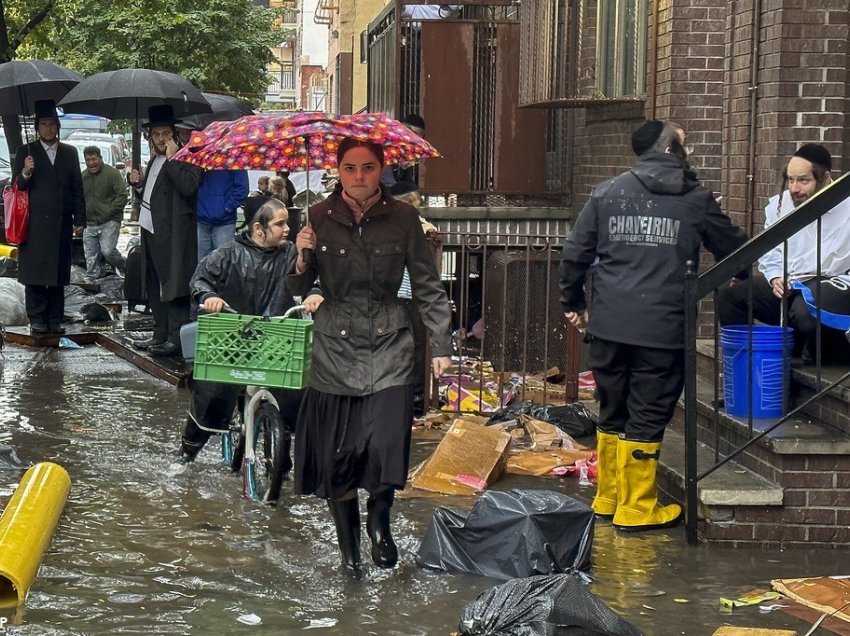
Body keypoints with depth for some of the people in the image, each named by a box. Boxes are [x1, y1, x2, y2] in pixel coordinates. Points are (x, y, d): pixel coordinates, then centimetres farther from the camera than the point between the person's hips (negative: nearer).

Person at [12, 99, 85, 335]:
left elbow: (77, 188, 12)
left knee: (59, 274, 4)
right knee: (34, 274, -3)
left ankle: (56, 319, 8)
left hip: (61, 224, 2)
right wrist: (25, 173, -20)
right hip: (35, 224, -2)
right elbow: (17, 186, 1)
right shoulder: (26, 152, 6)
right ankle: (37, 320, 0)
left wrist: (79, 219, 5)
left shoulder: (70, 152, 13)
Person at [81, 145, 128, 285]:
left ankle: (124, 267, 10)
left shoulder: (112, 173, -6)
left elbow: (122, 196, -9)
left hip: (109, 222, -5)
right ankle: (90, 279, 15)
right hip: (89, 224, 5)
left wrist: (109, 212, -14)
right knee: (91, 256, 6)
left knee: (107, 250, -15)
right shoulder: (83, 176, 11)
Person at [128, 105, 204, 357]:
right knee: (154, 286, 14)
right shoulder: (154, 161, 20)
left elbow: (188, 186, -24)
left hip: (173, 232, -10)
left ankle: (176, 338, -8)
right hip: (151, 229, 10)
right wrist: (138, 182, 9)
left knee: (172, 284, -9)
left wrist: (173, 158, -18)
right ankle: (160, 335, 21)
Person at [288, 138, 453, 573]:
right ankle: (348, 544, 22)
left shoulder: (402, 219, 0)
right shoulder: (319, 218, 1)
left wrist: (441, 344, 1)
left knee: (386, 445, -15)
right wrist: (302, 258, -17)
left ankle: (379, 519, 15)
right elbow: (297, 291, 3)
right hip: (335, 346, 1)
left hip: (389, 345, -1)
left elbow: (427, 286, 6)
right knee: (336, 455, 3)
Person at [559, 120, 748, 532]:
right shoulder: (696, 201, 2)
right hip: (663, 328, -3)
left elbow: (574, 254, 6)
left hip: (609, 327, 3)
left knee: (612, 415, 16)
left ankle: (608, 498, 26)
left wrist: (573, 303, 20)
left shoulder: (606, 193, 6)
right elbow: (734, 249, 16)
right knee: (647, 417, 4)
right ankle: (636, 509, 9)